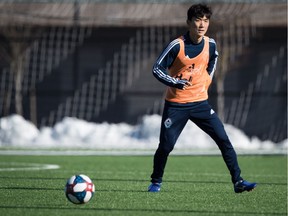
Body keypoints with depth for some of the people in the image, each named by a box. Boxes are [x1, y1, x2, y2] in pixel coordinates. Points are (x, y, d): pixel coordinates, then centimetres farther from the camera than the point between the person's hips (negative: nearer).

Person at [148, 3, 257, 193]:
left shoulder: (210, 44, -1)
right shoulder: (177, 45, -15)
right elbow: (157, 69, -11)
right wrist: (176, 82, -21)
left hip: (200, 102, 3)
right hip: (176, 104, -3)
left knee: (223, 139, -7)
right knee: (166, 146, -3)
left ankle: (238, 181, -3)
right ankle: (156, 182, 20)